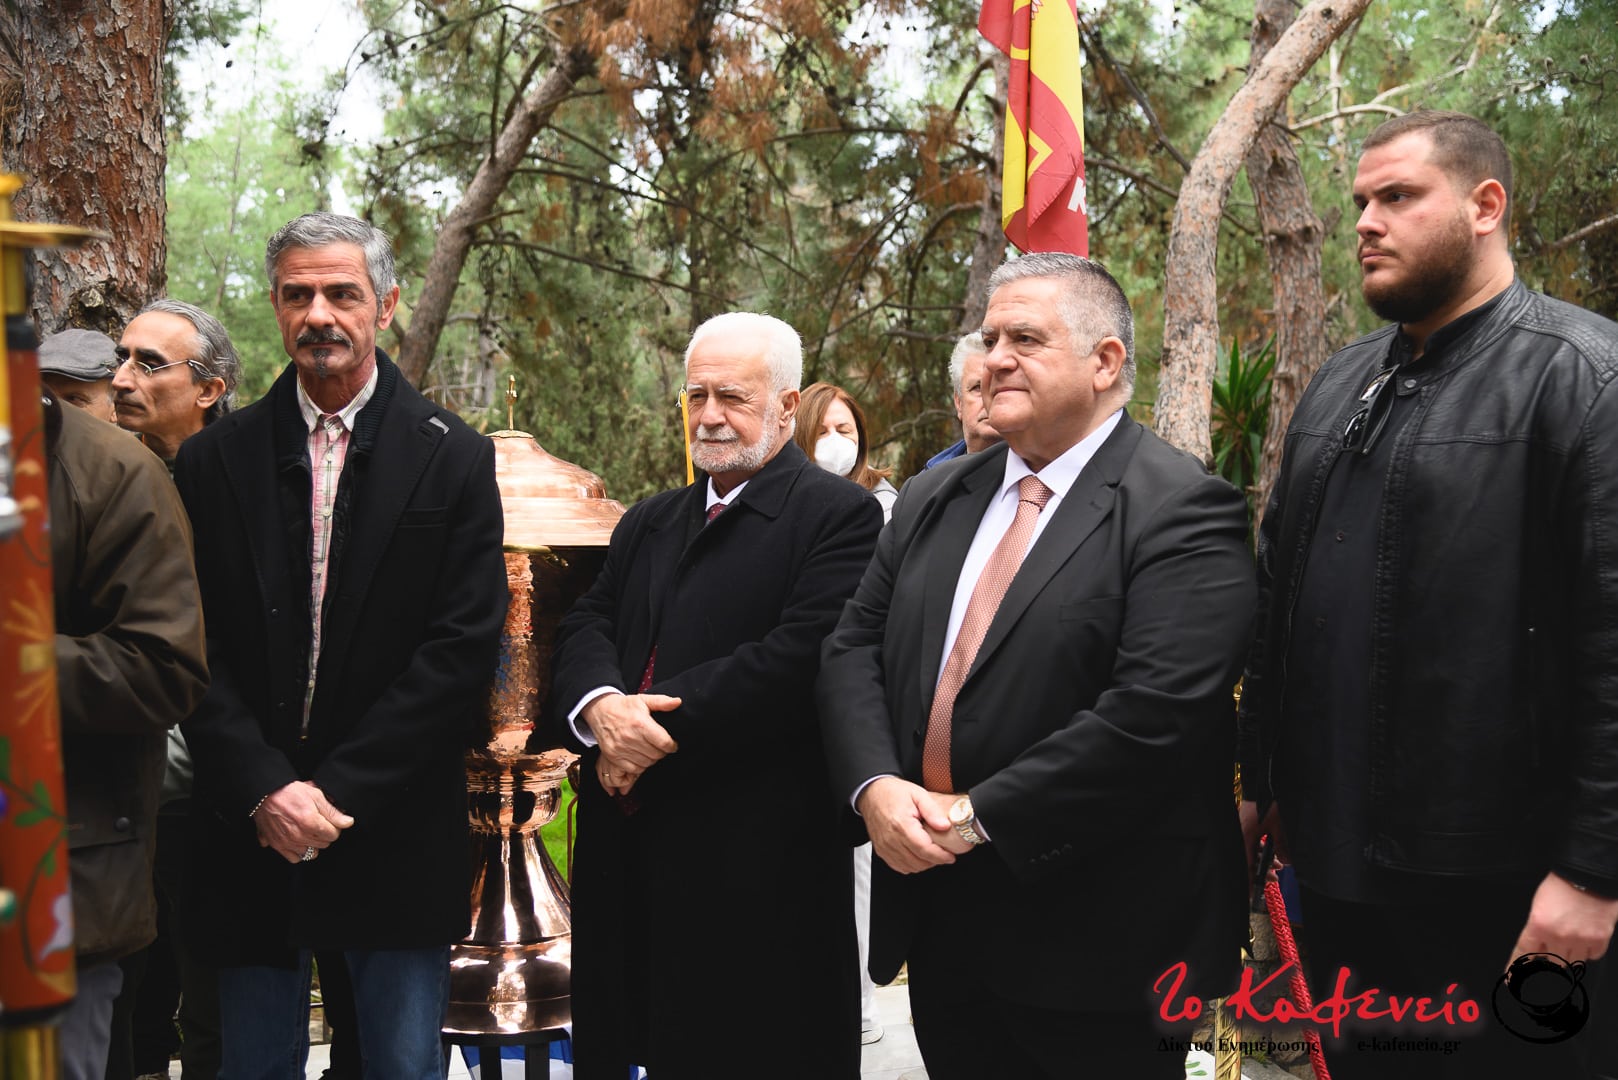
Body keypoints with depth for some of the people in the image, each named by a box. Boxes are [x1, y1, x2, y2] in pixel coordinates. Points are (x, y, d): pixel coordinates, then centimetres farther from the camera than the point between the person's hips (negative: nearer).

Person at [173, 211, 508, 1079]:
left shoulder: (453, 460, 0)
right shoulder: (212, 462, 5)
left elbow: (463, 648, -6)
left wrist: (339, 790, -11)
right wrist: (265, 791, -12)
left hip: (396, 837, -1)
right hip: (248, 838, 1)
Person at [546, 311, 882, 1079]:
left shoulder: (839, 515, -5)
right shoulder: (648, 522, 19)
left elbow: (800, 656, -17)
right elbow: (584, 628, 9)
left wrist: (662, 726, -16)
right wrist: (601, 706, -14)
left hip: (757, 864, -6)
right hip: (631, 853, 7)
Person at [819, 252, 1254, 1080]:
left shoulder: (1181, 510, -11)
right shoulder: (934, 499, 12)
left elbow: (1156, 711, -21)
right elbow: (852, 649, 9)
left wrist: (977, 816, -18)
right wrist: (874, 786, -10)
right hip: (937, 924, 6)